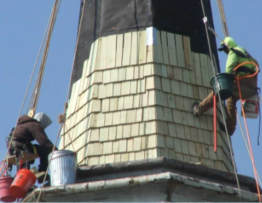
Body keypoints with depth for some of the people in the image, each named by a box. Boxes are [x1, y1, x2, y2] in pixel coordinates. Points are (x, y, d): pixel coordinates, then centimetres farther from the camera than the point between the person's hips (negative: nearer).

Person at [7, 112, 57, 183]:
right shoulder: (36, 126, -8)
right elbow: (44, 141, -19)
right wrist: (56, 151, -19)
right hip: (19, 146, -10)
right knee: (45, 151, -9)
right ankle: (42, 175, -11)